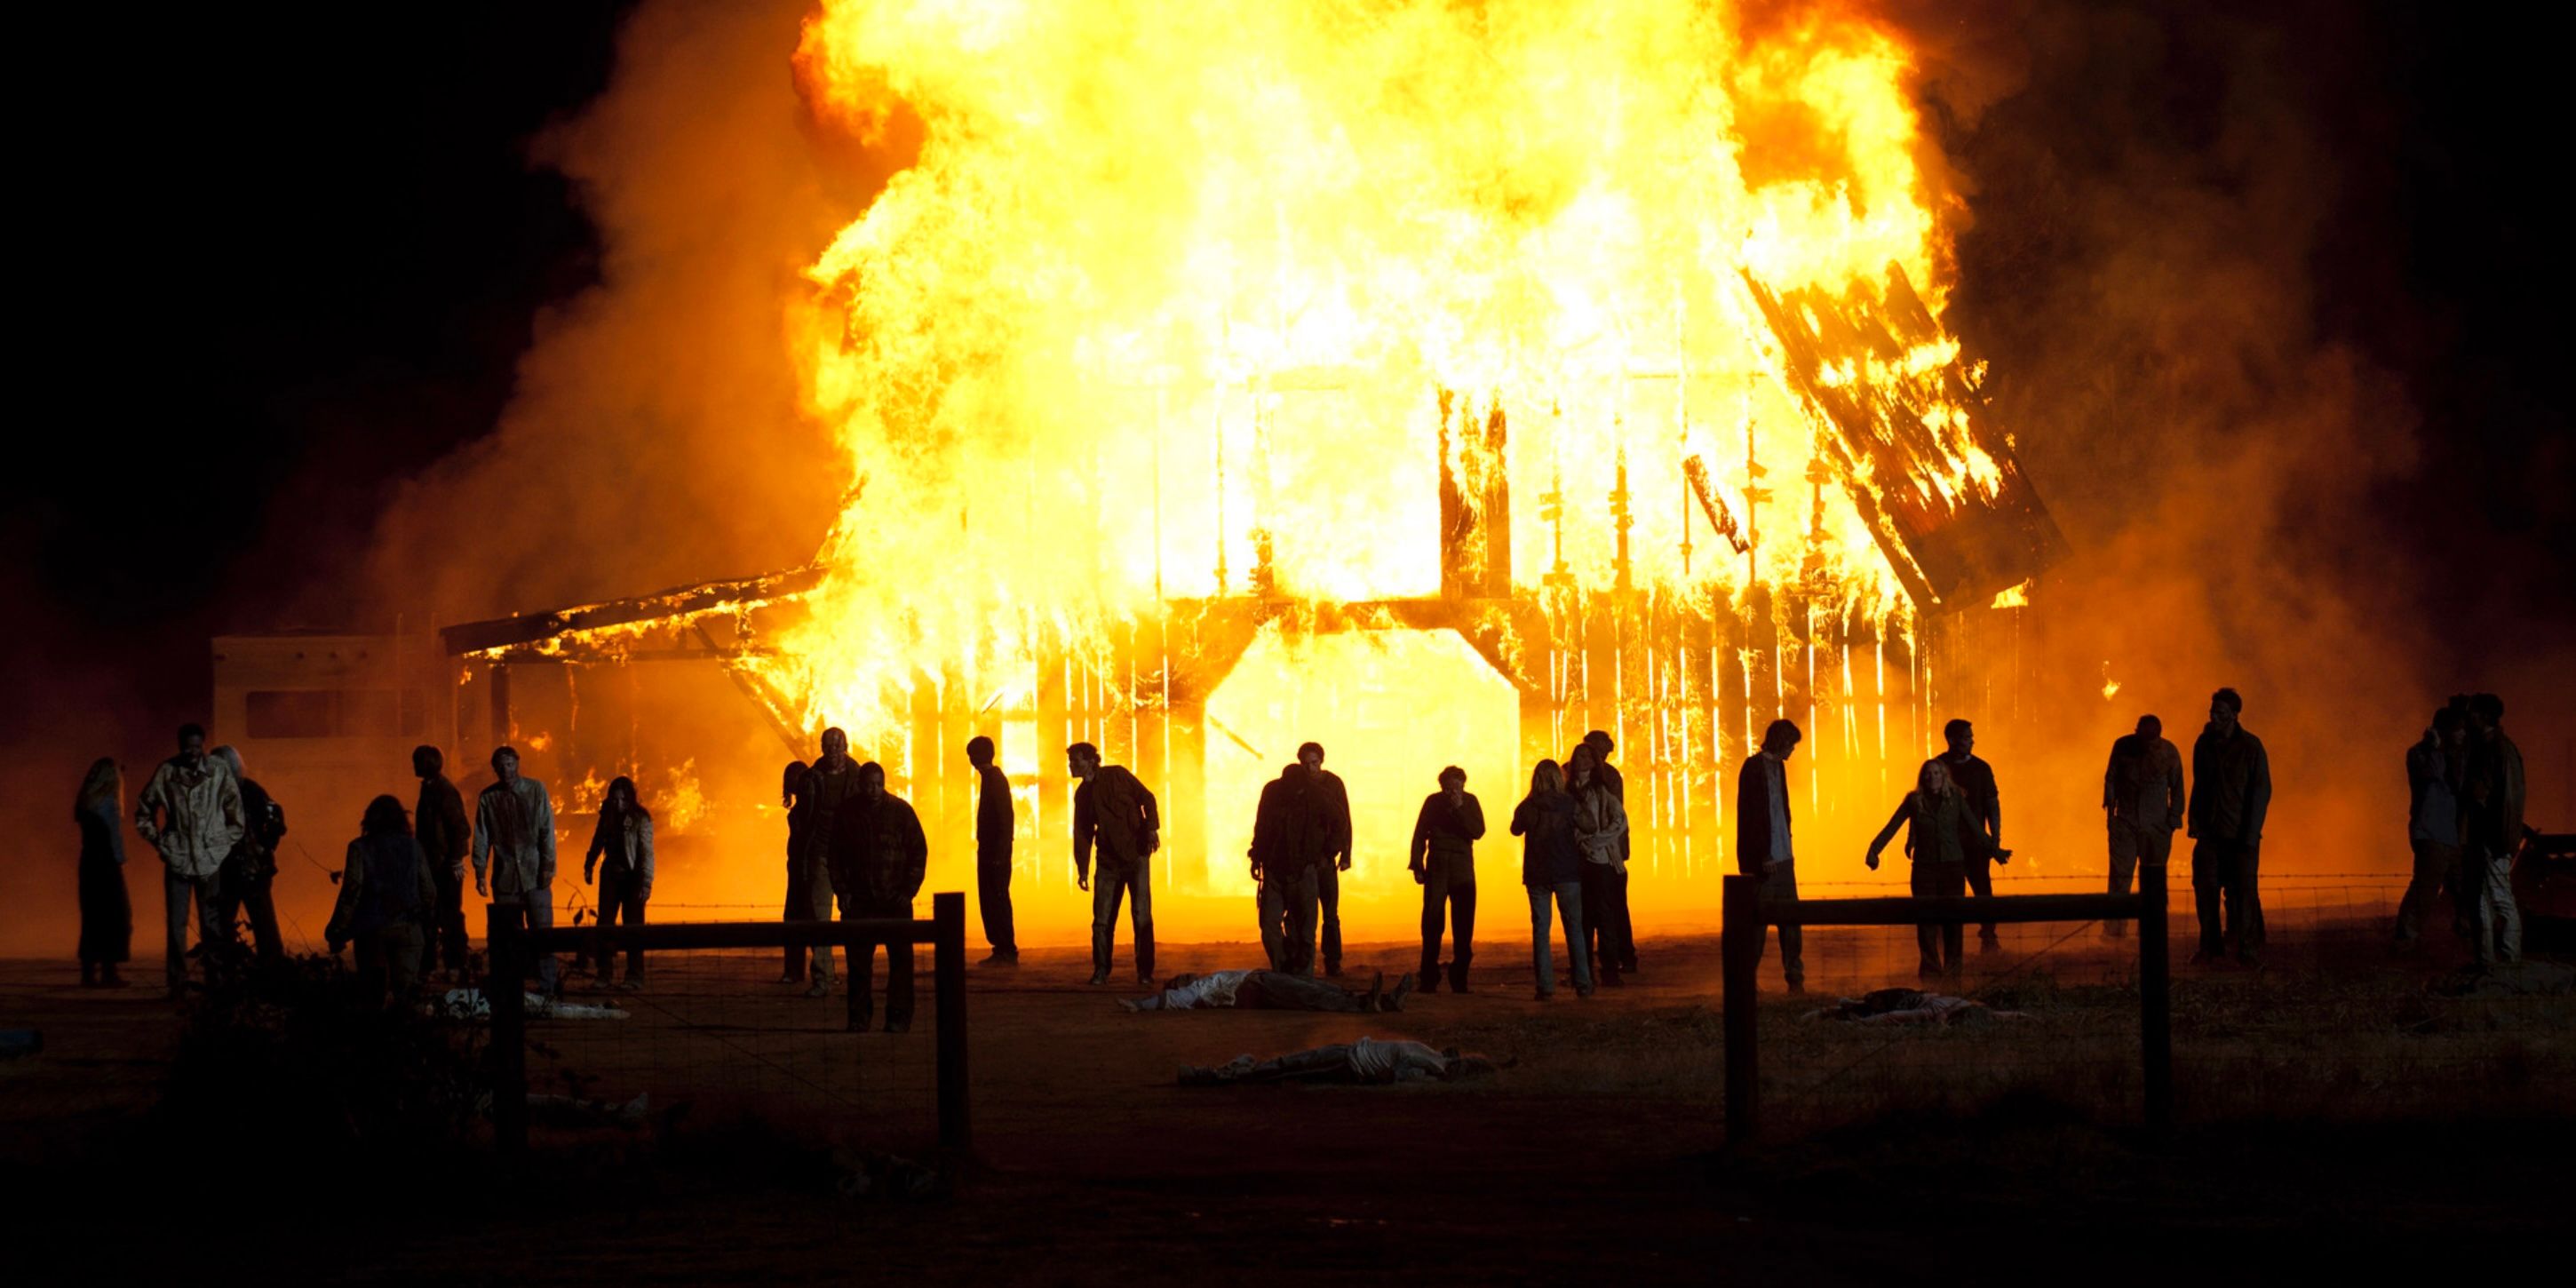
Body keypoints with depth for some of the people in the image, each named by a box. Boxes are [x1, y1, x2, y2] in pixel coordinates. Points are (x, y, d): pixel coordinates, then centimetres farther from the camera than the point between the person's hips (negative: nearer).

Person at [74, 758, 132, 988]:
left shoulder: (86, 801, 10)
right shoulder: (109, 801, -9)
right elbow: (115, 834, -11)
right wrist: (120, 860, -8)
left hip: (89, 862, 7)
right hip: (107, 863, -7)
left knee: (92, 917, 10)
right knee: (114, 917, -2)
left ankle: (89, 972, 9)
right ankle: (109, 972, -6)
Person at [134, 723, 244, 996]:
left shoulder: (219, 773, -3)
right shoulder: (167, 773, -2)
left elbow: (235, 811, 6)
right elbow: (144, 810, 10)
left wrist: (227, 844, 4)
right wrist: (158, 841, 4)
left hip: (211, 860, 0)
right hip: (177, 859, 0)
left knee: (212, 923, 5)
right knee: (175, 923, -2)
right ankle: (177, 981, 3)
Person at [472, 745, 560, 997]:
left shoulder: (535, 790, 3)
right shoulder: (488, 797, 7)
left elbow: (547, 830, 0)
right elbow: (481, 837, 9)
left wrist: (548, 867, -7)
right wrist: (480, 871, 2)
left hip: (534, 873, -2)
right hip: (504, 877, 2)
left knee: (541, 931, -6)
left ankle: (547, 985, -5)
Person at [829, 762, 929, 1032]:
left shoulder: (901, 811, -1)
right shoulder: (845, 814, 2)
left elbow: (919, 852, 3)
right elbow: (835, 856, 9)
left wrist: (908, 891, -4)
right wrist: (842, 891, 0)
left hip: (895, 900, -1)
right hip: (859, 900, 1)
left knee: (900, 959, -1)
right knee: (858, 959, -1)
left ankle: (898, 1016, 3)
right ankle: (858, 1016, 6)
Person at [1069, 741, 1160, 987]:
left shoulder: (1116, 775, -3)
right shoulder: (1082, 794, 10)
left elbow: (1146, 798, -5)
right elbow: (1082, 833, 11)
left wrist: (1152, 828, -18)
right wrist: (1082, 869, 5)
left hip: (1135, 855, -4)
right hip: (1108, 860, 4)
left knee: (1141, 916, -6)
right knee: (1101, 918, -1)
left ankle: (1145, 972, 1)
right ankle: (1101, 971, 8)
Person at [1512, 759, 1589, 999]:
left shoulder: (1526, 807, -3)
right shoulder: (1569, 804, -7)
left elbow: (1516, 829, 14)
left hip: (1537, 875, 1)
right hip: (1567, 873, -1)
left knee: (1540, 929, 3)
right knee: (1574, 927, 7)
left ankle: (1545, 985, -5)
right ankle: (1583, 984, 4)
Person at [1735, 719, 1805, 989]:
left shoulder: (1778, 766, 14)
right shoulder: (1754, 767, -10)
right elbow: (1748, 815, -14)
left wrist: (1788, 847, 13)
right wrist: (1763, 855, -16)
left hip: (1782, 858, 8)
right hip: (1763, 860, -7)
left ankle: (1795, 977, 7)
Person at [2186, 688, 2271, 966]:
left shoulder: (2251, 747, -7)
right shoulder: (2204, 743, 6)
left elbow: (2262, 791, -7)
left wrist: (2250, 834, -12)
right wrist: (2195, 822, 6)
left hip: (2241, 834, -4)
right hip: (2210, 831, 4)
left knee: (2243, 891, -5)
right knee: (2206, 888, -1)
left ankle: (2249, 949, 3)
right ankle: (2210, 946, 10)